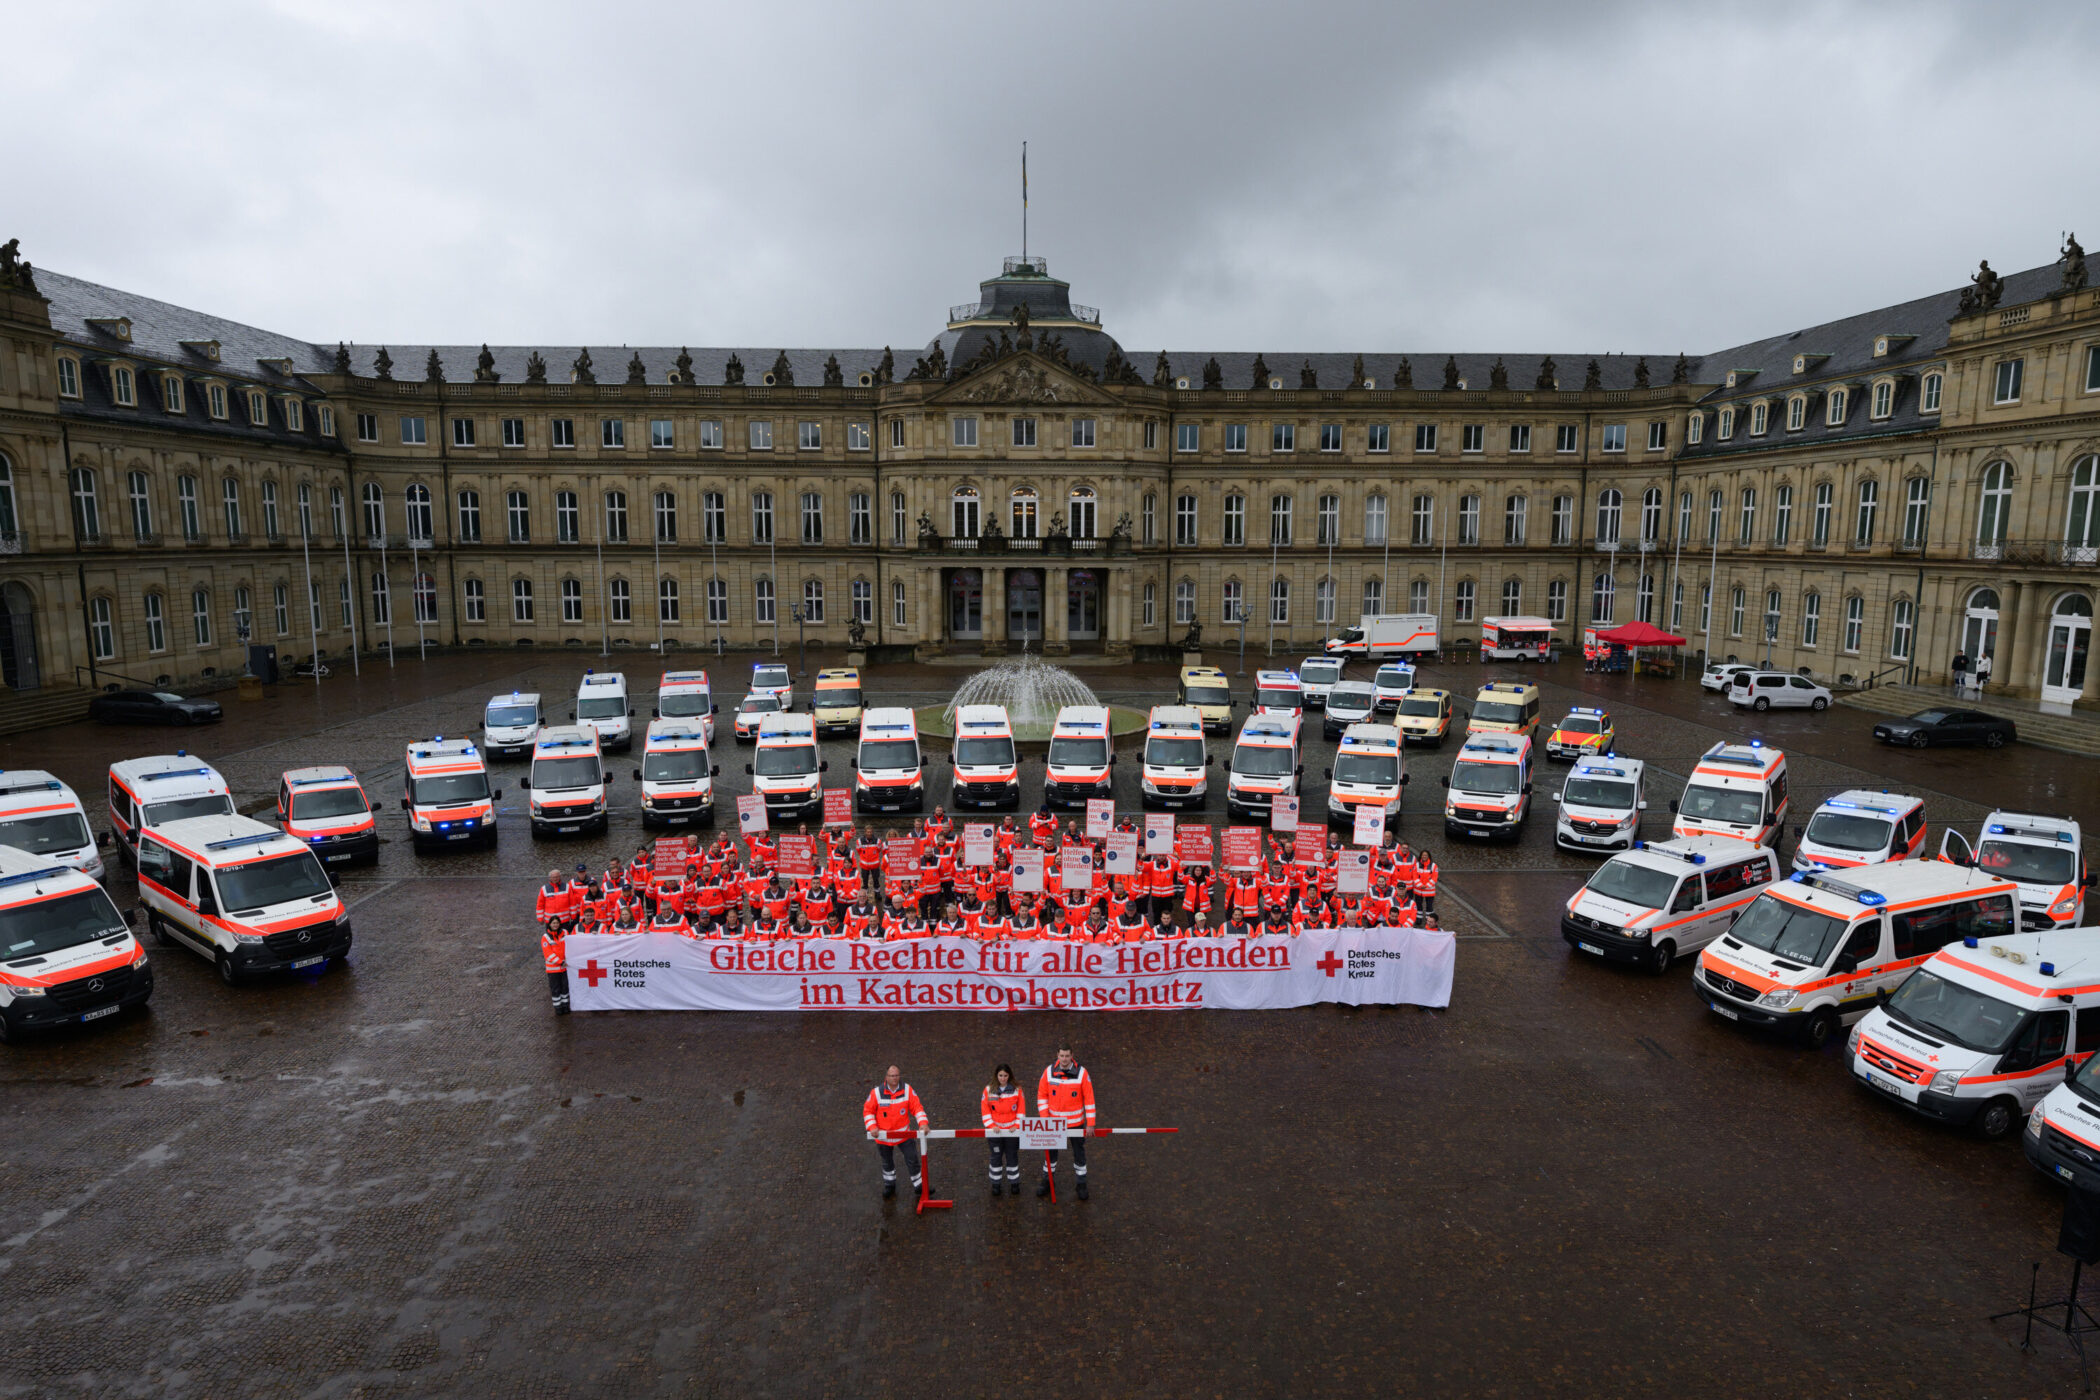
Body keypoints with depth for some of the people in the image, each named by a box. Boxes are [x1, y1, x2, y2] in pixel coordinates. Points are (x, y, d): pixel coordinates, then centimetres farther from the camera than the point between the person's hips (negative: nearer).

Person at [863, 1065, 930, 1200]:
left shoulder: (907, 1090, -11)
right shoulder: (876, 1093, -15)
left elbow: (917, 1107, -9)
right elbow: (867, 1110, -6)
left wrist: (923, 1123, -22)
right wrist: (872, 1127, -17)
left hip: (904, 1134, 0)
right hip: (884, 1136, 0)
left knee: (912, 1159, 4)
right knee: (887, 1162, 19)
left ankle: (918, 1185, 22)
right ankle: (889, 1186, 42)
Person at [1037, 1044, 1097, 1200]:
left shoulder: (1081, 1072, -16)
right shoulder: (1049, 1071, -11)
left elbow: (1089, 1098, -11)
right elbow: (1042, 1095, -2)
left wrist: (1090, 1123, -10)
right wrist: (1044, 1117, -9)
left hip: (1076, 1122, -1)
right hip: (1054, 1121, 2)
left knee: (1079, 1152, 12)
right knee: (1050, 1151, 16)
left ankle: (1082, 1184, 30)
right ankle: (1047, 1182, 36)